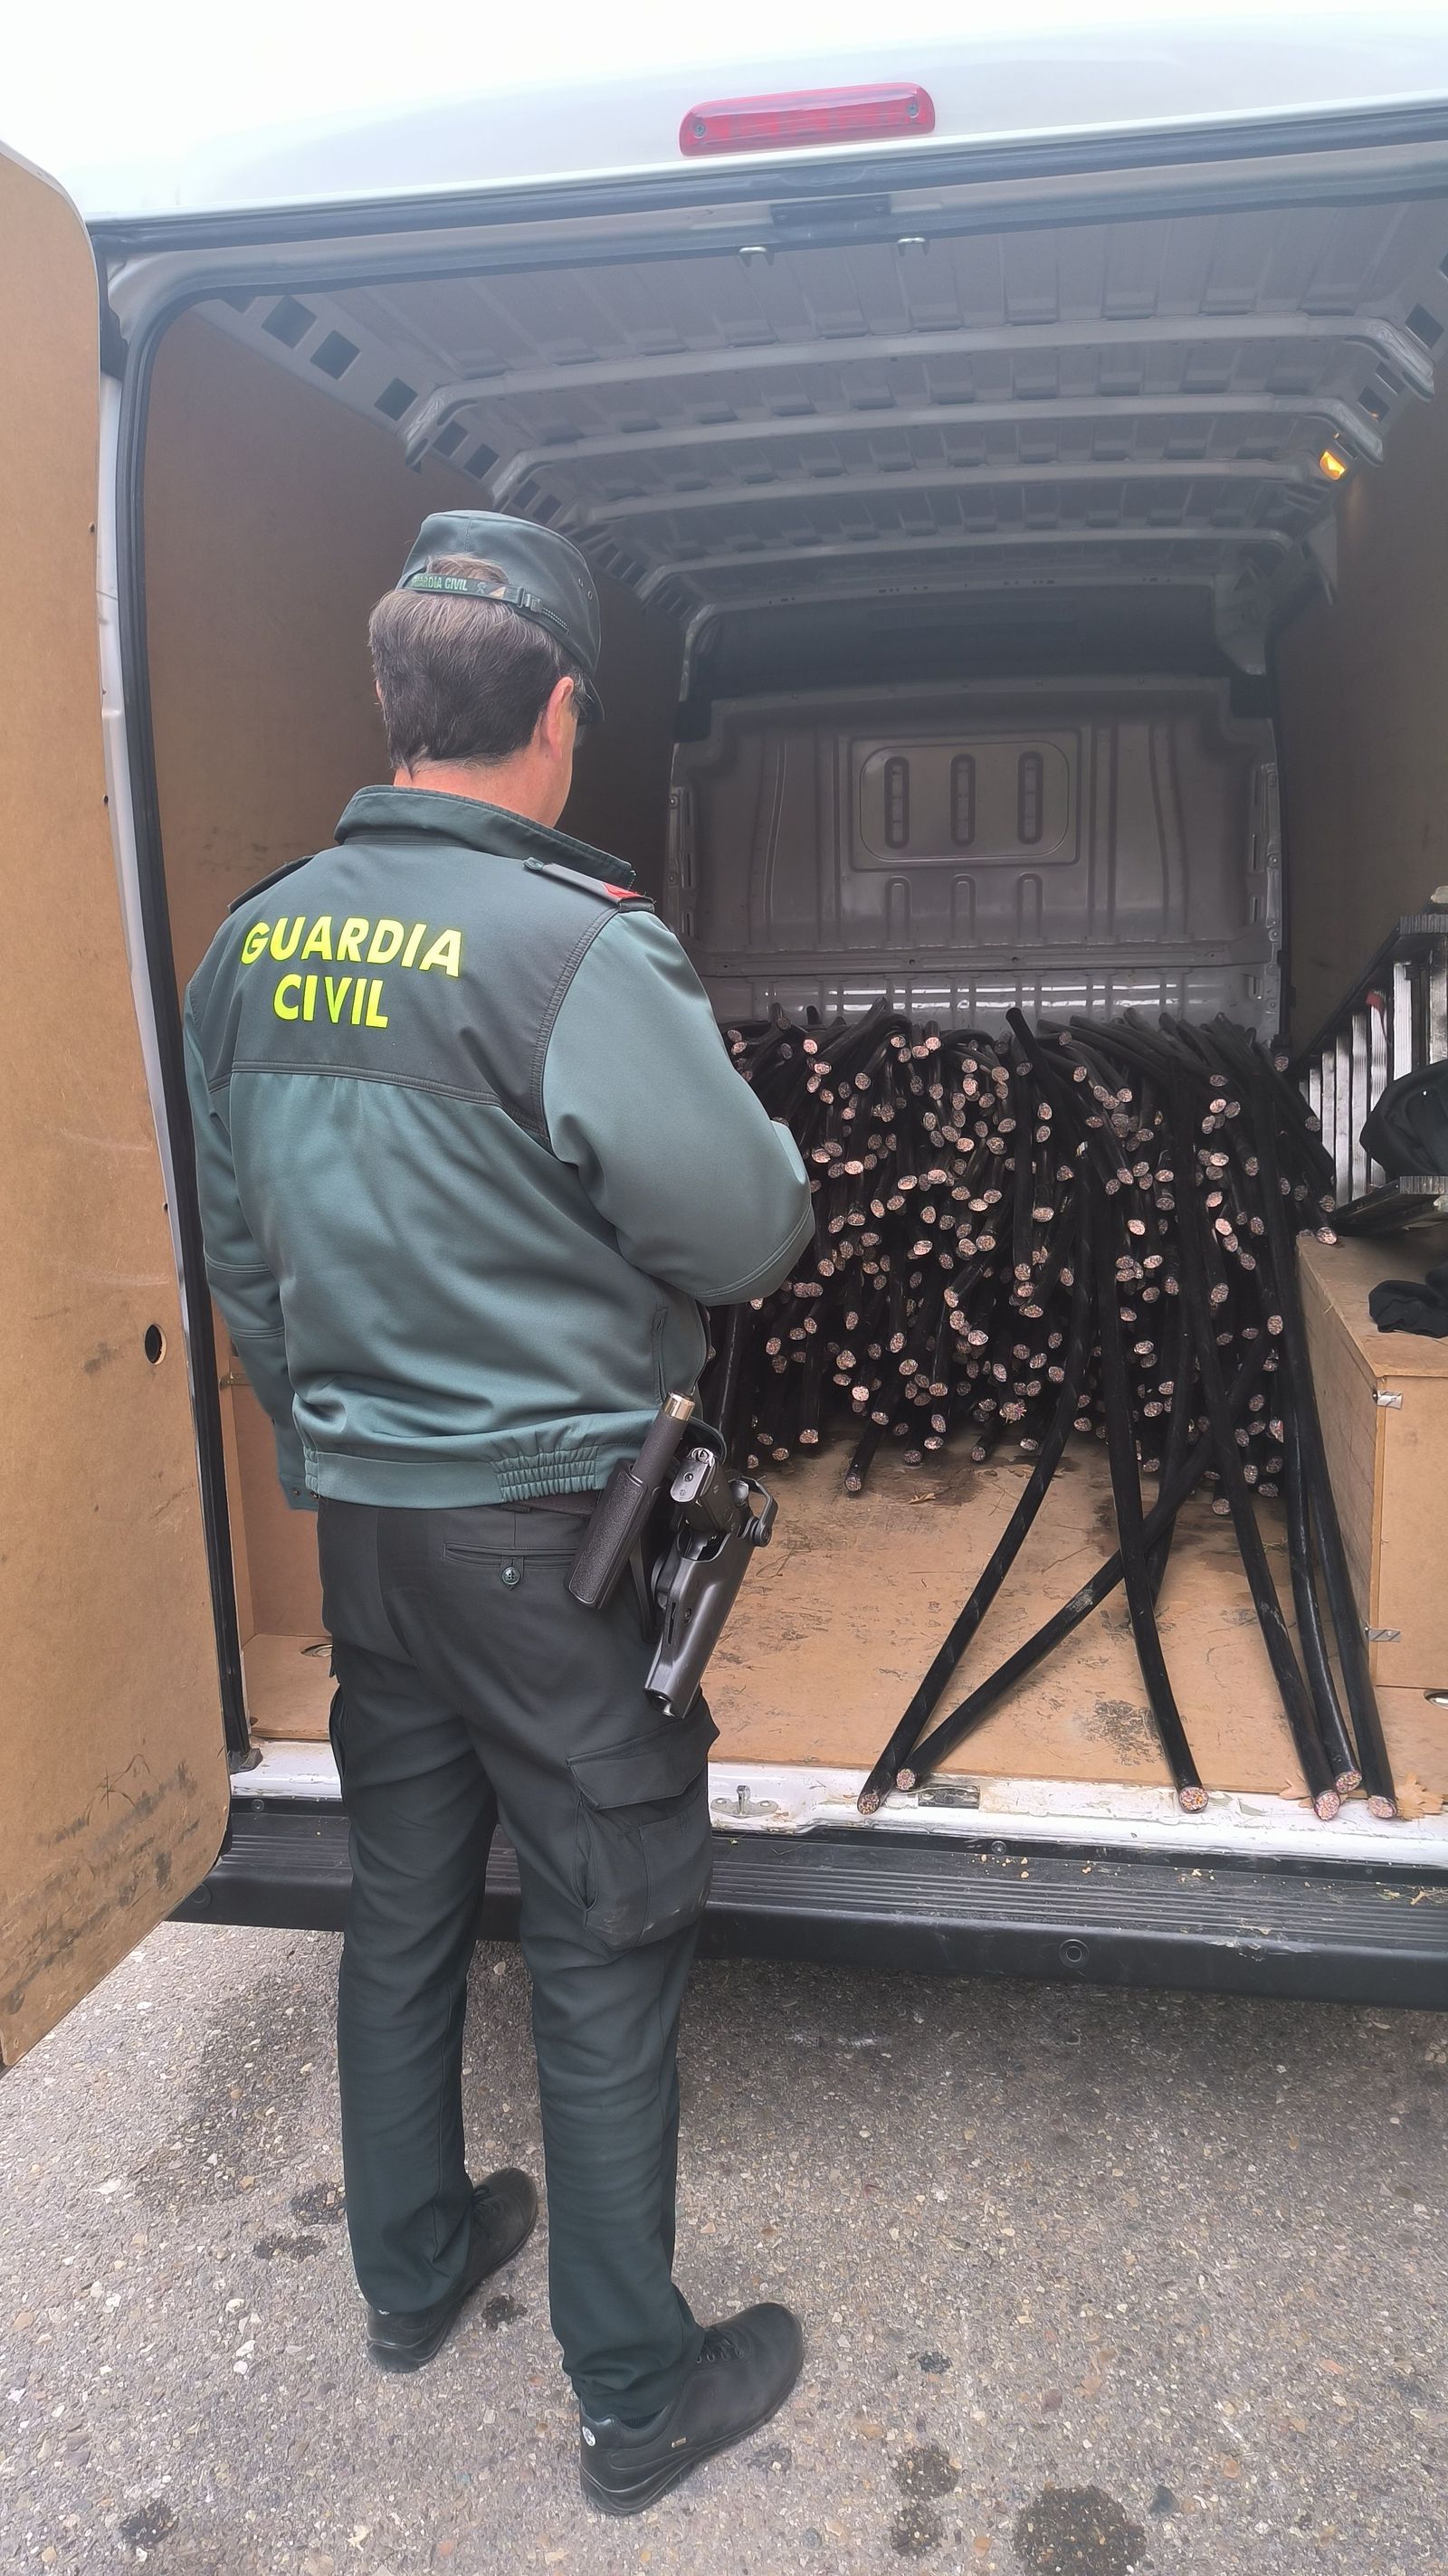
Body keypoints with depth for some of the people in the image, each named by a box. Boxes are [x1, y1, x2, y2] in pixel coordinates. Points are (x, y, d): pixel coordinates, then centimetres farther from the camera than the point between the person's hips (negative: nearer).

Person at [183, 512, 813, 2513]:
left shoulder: (255, 942, 4)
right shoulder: (576, 944, -19)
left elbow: (240, 1250, 11)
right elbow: (746, 1232, -16)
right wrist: (783, 1185, 7)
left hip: (360, 1506, 7)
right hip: (556, 1517, -7)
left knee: (402, 1899, 21)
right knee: (606, 1948, 8)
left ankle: (412, 2273, 42)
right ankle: (639, 2398, 26)